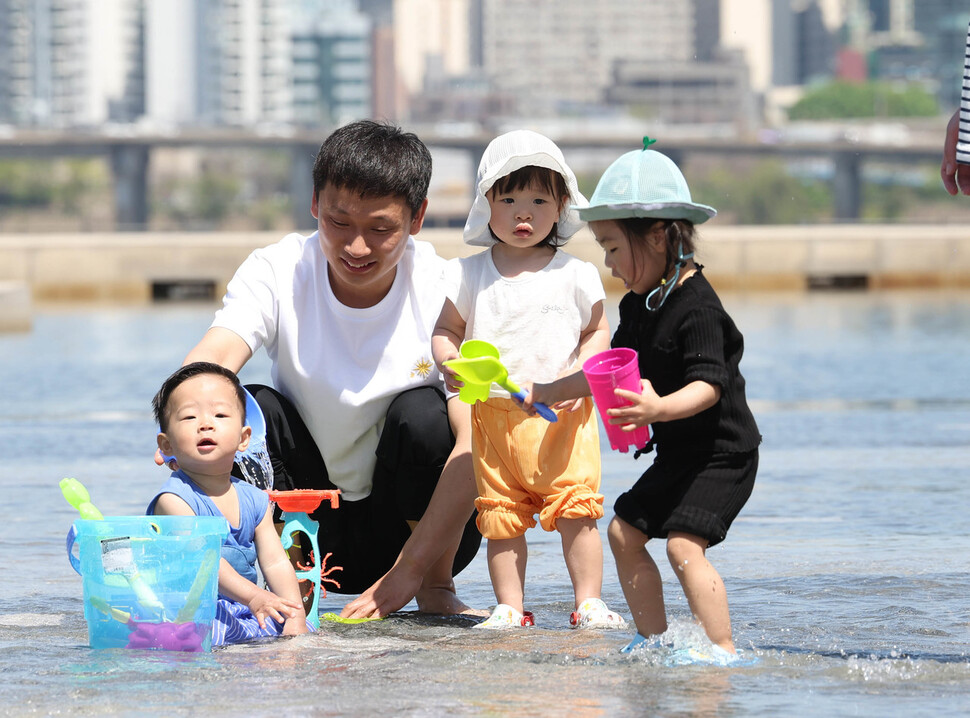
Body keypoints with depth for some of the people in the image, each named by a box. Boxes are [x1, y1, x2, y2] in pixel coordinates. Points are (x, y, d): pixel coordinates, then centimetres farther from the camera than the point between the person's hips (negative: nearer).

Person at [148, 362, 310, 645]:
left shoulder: (254, 500, 10)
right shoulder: (173, 500, -11)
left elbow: (276, 563, 6)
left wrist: (296, 620, -10)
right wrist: (252, 596, -35)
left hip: (242, 611, 7)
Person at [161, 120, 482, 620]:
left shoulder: (443, 291, -17)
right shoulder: (277, 273, -11)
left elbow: (477, 442, -27)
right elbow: (211, 360, -31)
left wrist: (410, 572, -33)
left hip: (426, 524, -1)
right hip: (312, 525, 1)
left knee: (422, 412, -28)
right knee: (254, 407, -23)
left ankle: (436, 589, -9)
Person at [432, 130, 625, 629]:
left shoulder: (574, 274, 2)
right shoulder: (470, 275, 7)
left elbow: (597, 331, 8)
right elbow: (446, 330, 12)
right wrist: (449, 363, -9)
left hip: (563, 414, -2)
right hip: (494, 415, 2)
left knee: (575, 510, -7)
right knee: (502, 517, 3)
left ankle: (589, 603, -1)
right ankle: (509, 608, 10)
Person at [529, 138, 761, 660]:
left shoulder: (697, 308, -22)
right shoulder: (640, 304, 8)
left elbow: (707, 386, -31)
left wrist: (660, 409, -48)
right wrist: (550, 393, 24)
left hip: (721, 454, -10)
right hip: (677, 456, 10)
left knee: (683, 544, -22)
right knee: (624, 532, 13)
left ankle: (723, 651, -22)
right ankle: (653, 638, 22)